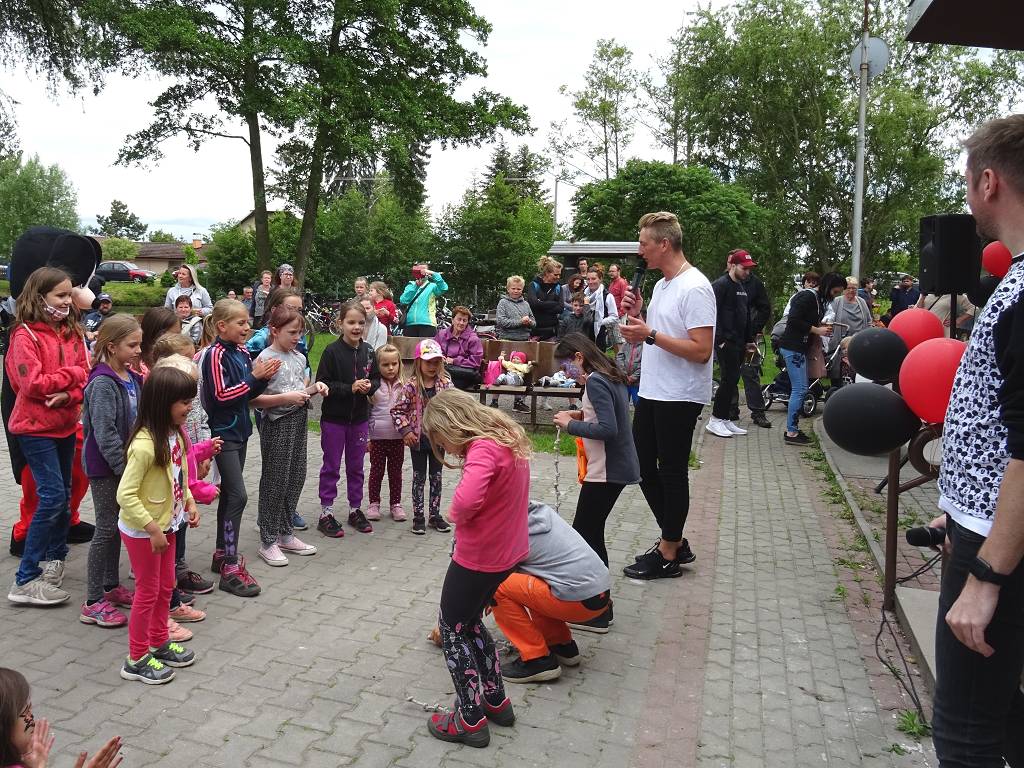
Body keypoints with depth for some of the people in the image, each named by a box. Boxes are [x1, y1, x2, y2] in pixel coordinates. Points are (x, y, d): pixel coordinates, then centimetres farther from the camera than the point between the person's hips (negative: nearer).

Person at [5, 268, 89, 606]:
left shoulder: (72, 333, 7)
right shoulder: (25, 336, -13)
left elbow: (85, 377, 2)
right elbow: (32, 384, -20)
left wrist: (69, 394, -18)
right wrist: (73, 374, -13)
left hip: (65, 424, 7)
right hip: (35, 427, -7)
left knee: (63, 494, 15)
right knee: (52, 496, -11)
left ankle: (56, 558, 33)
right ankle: (25, 581, -3)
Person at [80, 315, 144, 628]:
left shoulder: (131, 378, 6)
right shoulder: (103, 383, -19)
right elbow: (104, 432, -22)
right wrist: (124, 465, -19)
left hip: (125, 462, 8)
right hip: (105, 466, -8)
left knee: (116, 526, 17)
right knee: (106, 529, -1)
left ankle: (111, 586, 30)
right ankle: (93, 602, 9)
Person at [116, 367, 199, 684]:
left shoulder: (175, 435, -2)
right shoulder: (145, 445, -30)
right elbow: (125, 495, -29)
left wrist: (189, 501, 3)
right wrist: (153, 529, -25)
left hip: (166, 525, 8)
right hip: (142, 532, -8)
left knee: (165, 587, 20)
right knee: (148, 592, 6)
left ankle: (159, 643, 38)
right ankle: (136, 660, 23)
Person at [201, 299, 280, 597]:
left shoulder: (242, 352, 9)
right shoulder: (216, 354, -14)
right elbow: (222, 395, -20)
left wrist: (263, 378, -5)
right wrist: (254, 376, -20)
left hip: (239, 430, 8)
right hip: (223, 433, -8)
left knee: (229, 493, 15)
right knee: (238, 496, -11)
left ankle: (222, 553, 28)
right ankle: (230, 569, -6)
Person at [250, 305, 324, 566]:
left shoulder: (299, 357, 9)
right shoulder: (265, 358, -13)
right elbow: (254, 398, -16)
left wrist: (314, 388, 0)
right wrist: (286, 398, -24)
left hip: (299, 422, 7)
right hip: (277, 424, -7)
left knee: (296, 478, 13)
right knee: (275, 482, 1)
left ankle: (286, 534, 28)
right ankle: (268, 541, 14)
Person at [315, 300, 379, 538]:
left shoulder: (368, 351, 1)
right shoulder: (332, 351, -12)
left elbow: (377, 378, 10)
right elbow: (322, 384, -14)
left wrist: (369, 386, -12)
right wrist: (350, 388, -22)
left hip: (359, 417, 4)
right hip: (334, 417, -4)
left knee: (356, 466, 14)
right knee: (331, 466, 7)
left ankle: (355, 509, 27)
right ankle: (326, 513, 16)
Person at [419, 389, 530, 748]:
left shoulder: (483, 448, -25)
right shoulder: (506, 437, 4)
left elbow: (466, 500, -41)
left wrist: (457, 515, -20)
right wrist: (468, 517, 7)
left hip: (479, 557, -9)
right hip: (507, 550, 9)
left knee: (452, 628, 10)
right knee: (470, 620, 24)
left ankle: (471, 720, 19)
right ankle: (496, 701, 34)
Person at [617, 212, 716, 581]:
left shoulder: (695, 288, -17)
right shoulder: (661, 285, 13)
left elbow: (701, 350, -24)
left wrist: (650, 334, -22)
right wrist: (636, 315, 3)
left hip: (680, 397, -10)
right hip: (652, 392, 10)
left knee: (671, 472, 1)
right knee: (642, 465, 14)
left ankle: (668, 556, 15)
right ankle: (675, 541, 28)